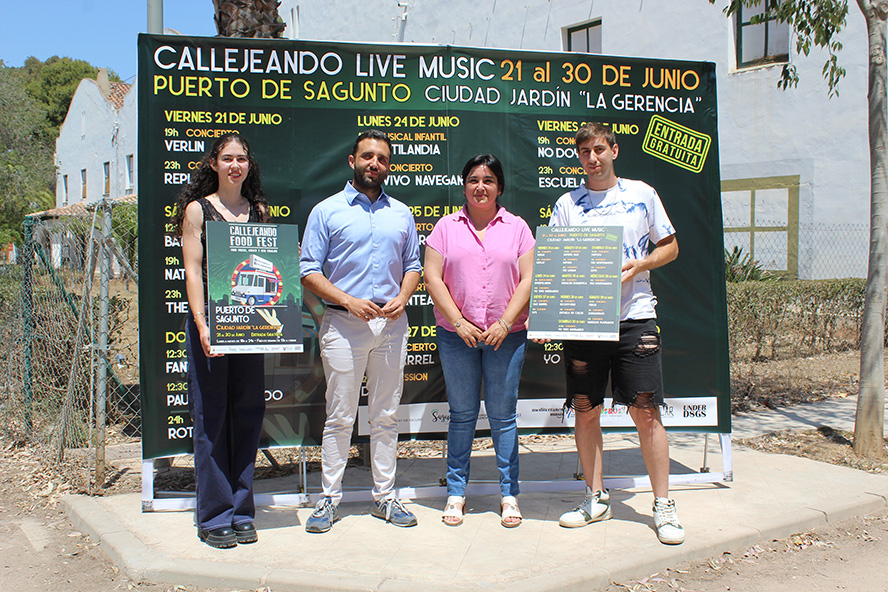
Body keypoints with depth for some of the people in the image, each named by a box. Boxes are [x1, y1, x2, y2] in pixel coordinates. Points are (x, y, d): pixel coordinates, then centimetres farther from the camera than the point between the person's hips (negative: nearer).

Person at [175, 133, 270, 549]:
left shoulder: (259, 211, 14)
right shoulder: (198, 209, 3)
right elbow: (193, 271, -5)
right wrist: (202, 324, -15)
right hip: (209, 320, -4)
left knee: (247, 414, 6)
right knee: (210, 417, 0)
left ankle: (241, 510, 18)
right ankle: (214, 516, 10)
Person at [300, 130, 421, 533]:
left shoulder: (401, 214, 14)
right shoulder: (327, 211, 3)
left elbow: (413, 266, 17)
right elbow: (309, 272, -2)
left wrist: (402, 298, -3)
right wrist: (349, 301, -14)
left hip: (392, 325, 3)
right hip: (343, 323, -3)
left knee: (386, 416, 9)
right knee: (339, 416, 1)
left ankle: (385, 496, 19)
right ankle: (329, 499, 12)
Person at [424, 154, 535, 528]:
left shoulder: (517, 228, 8)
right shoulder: (446, 227, 7)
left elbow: (527, 280, 2)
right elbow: (432, 277, 0)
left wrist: (505, 323, -10)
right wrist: (459, 322, -9)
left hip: (506, 336, 0)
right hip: (457, 335, 0)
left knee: (503, 415, 4)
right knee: (461, 414, 7)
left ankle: (509, 493, 15)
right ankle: (456, 492, 18)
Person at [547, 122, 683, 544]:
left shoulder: (642, 194, 8)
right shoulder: (566, 204, 10)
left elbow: (669, 246, 12)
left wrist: (638, 265, -7)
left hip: (633, 317, -1)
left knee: (646, 412, -3)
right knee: (585, 411, 5)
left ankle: (663, 505, 8)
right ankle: (596, 498, 20)